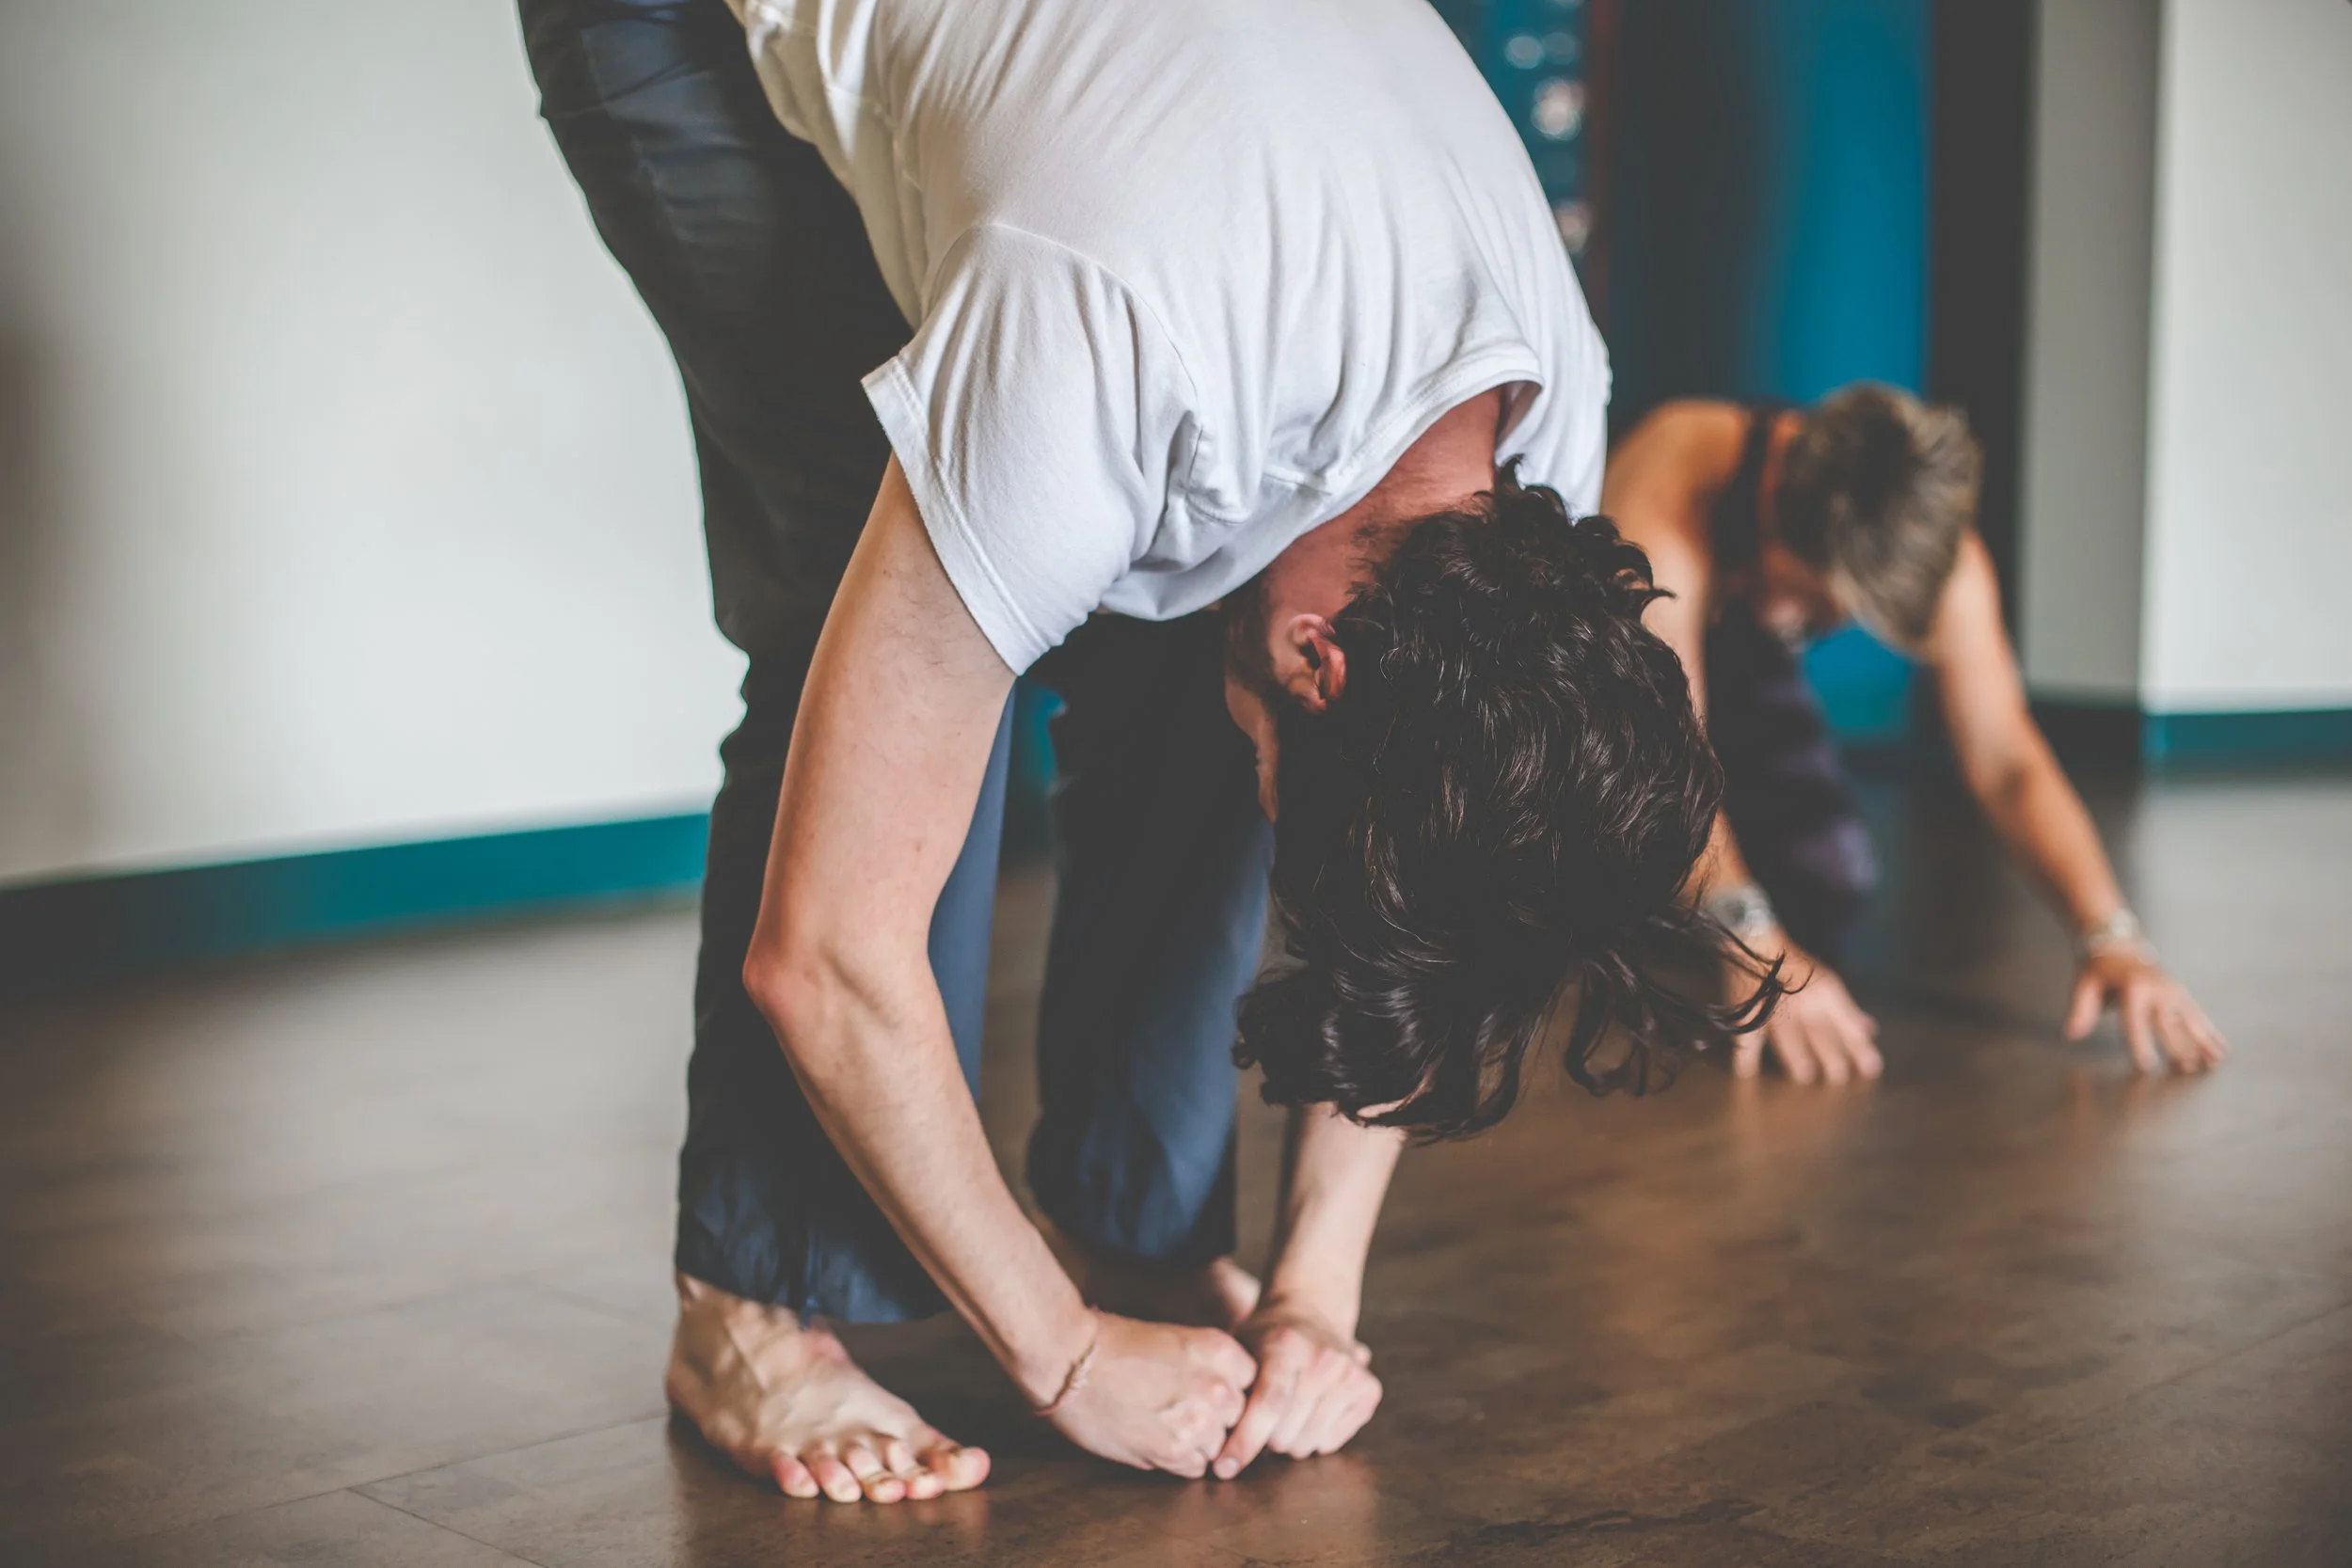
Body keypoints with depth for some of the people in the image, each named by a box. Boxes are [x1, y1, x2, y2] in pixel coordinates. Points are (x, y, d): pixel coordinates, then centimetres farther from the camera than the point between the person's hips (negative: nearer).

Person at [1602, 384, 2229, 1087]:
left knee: (1826, 895, -14)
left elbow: (2005, 759, -27)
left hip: (1740, 659, 4)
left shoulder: (1941, 555, -27)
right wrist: (1750, 940, -61)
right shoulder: (1672, 481, -43)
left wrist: (2112, 937, -43)